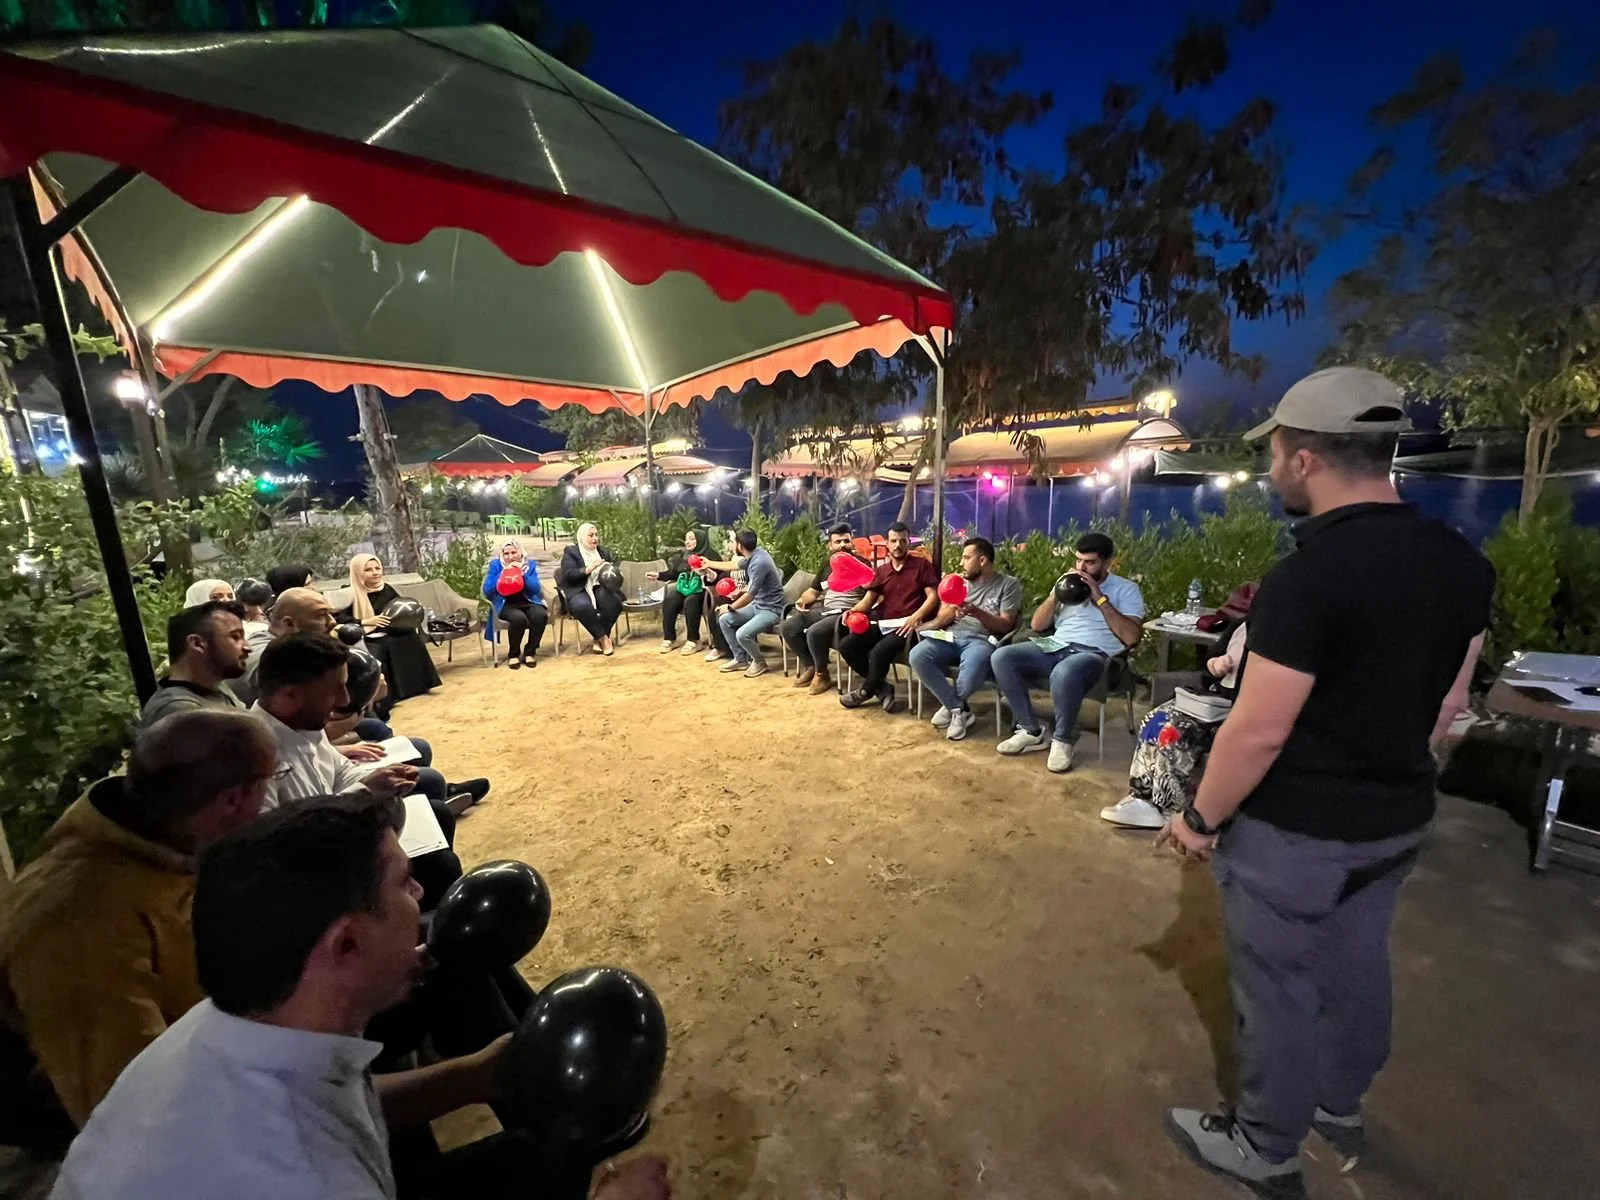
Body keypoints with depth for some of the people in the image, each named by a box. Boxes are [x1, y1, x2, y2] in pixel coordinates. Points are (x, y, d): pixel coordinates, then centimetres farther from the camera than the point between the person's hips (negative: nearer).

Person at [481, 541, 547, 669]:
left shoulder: (530, 565, 7)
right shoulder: (495, 565, 3)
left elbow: (536, 589, -4)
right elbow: (487, 591, -5)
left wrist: (523, 573, -14)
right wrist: (503, 573, -13)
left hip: (527, 602, 2)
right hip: (506, 604, -2)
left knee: (541, 615, -32)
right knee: (519, 618, -36)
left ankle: (530, 652, -11)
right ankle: (513, 654, -11)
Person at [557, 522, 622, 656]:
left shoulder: (603, 551, 18)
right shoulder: (570, 552, 3)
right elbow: (568, 574, -10)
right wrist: (589, 568, -23)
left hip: (600, 589, 4)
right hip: (579, 591, -4)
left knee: (614, 602, -30)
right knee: (583, 606, -39)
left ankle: (599, 637, -14)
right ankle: (603, 637, -21)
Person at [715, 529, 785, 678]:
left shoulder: (759, 562, -28)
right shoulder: (754, 554, 0)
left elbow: (750, 595, -23)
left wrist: (730, 607, -7)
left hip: (771, 610, -10)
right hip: (757, 605, 10)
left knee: (742, 634, -28)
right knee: (724, 619, -1)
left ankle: (759, 661, 3)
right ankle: (740, 659, 11)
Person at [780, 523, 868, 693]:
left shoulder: (861, 565, -3)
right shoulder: (827, 563, 17)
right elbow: (813, 590, 25)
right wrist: (802, 600, 5)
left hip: (845, 613, -7)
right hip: (823, 610, 7)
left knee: (814, 632, -33)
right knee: (786, 627, -8)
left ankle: (822, 674, -8)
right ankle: (809, 666, 7)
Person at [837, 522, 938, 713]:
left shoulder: (922, 565, 3)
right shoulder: (882, 571, 17)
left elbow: (933, 596, -6)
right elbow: (868, 600, 9)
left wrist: (915, 617, -22)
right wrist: (853, 611, -13)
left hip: (906, 626, -6)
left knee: (879, 651, -32)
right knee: (846, 645, -14)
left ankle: (866, 691, -2)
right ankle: (882, 688, -5)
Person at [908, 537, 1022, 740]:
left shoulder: (1008, 584, 5)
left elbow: (1005, 626, -3)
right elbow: (940, 620, 14)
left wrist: (976, 612, -17)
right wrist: (953, 607, -8)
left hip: (982, 640, -4)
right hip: (951, 636, 5)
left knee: (971, 670, -39)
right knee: (917, 656, -26)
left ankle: (951, 705, -4)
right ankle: (959, 709, -12)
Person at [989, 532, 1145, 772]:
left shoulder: (1127, 589, 8)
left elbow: (1132, 637, -8)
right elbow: (1037, 625, 15)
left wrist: (1100, 599, -9)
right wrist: (1056, 592, 1)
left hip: (1093, 654, -5)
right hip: (1055, 647, 5)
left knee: (1063, 674, -42)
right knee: (1001, 658, -22)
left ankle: (1062, 740, -13)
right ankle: (1032, 732, -9)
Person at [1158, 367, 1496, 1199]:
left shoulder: (1306, 578, -28)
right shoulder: (1463, 563, -2)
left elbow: (1257, 733, -25)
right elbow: (1448, 704, 8)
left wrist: (1201, 817, -11)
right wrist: (1388, 775, 20)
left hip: (1294, 833, -7)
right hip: (1399, 820, 8)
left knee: (1279, 990, 12)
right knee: (1356, 967, 25)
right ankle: (1339, 1105, 49)